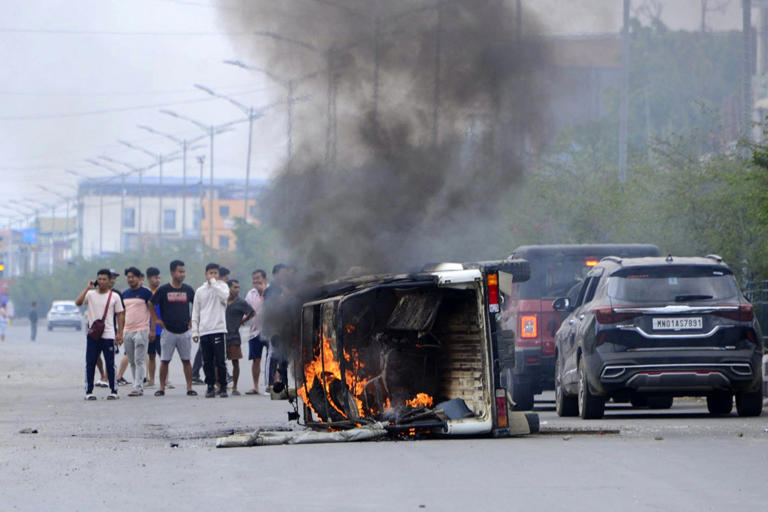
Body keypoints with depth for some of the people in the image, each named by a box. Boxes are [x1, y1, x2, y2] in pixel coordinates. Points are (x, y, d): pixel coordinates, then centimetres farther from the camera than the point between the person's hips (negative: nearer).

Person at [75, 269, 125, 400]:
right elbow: (78, 302, -11)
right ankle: (89, 391, 7)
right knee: (90, 364, 1)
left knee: (110, 364, 0)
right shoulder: (91, 294, 5)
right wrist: (87, 288, -13)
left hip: (108, 336, -1)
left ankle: (113, 391, 8)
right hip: (92, 335, 1)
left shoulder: (114, 296, 5)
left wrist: (119, 334, 0)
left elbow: (120, 315, 7)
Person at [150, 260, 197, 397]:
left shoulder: (188, 290, 5)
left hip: (184, 332, 2)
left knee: (186, 360, 3)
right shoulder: (163, 290, -4)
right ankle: (162, 388, 7)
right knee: (164, 360, 1)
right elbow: (151, 305, 5)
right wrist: (157, 319, 1)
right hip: (168, 331, -2)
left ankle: (189, 388, 5)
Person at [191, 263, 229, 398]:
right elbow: (195, 313, 15)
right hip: (204, 331, 3)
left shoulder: (222, 286, 5)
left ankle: (223, 387, 0)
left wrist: (214, 283, -13)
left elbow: (225, 296, -19)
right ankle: (210, 387, 10)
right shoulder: (200, 291, 14)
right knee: (207, 362, 4)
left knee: (220, 361, -6)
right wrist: (194, 331, 8)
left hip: (218, 330, -3)